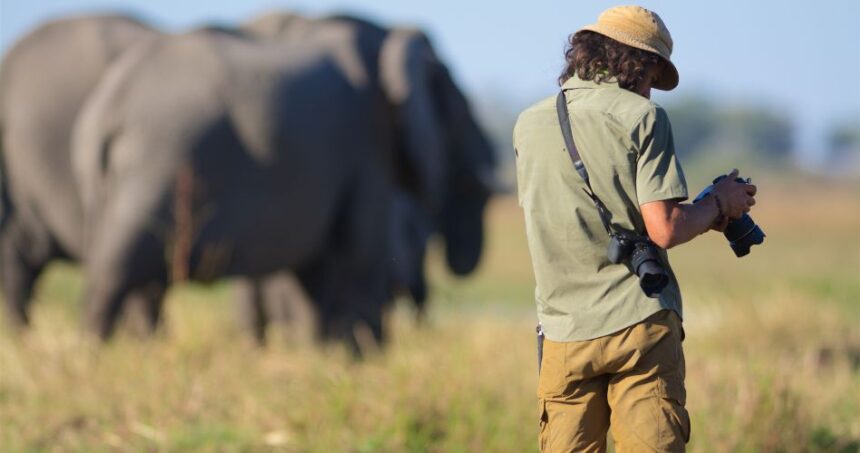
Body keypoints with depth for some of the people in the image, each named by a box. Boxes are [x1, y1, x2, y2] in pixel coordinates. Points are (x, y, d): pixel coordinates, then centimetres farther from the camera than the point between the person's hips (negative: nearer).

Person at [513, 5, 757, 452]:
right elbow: (665, 229, -13)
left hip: (566, 329, 4)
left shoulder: (529, 125, 10)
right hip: (640, 323, -4)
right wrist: (719, 204, 7)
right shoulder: (641, 117, -6)